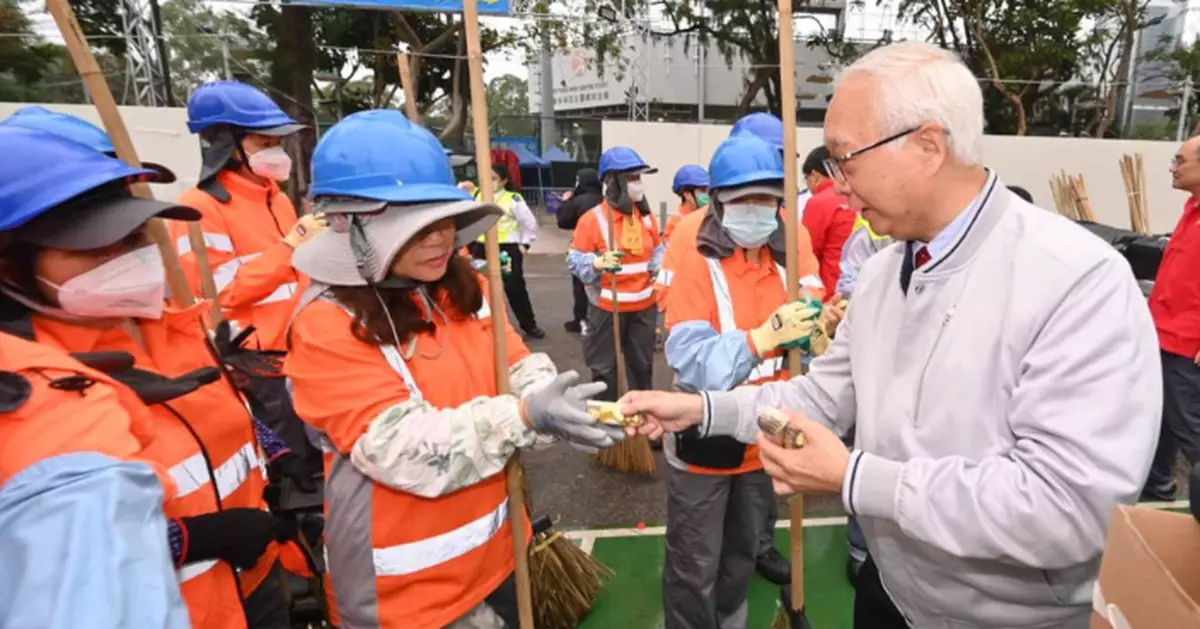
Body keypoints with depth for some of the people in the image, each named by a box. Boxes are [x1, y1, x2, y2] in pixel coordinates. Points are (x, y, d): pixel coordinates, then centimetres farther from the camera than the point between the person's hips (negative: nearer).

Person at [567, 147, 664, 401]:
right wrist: (598, 263, -31)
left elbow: (657, 249, 14)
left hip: (644, 305, 5)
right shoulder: (593, 218, -15)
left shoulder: (647, 216, 2)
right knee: (604, 365, 8)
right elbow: (575, 259, -12)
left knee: (642, 363, 19)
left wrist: (660, 267, -7)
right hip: (607, 306, -4)